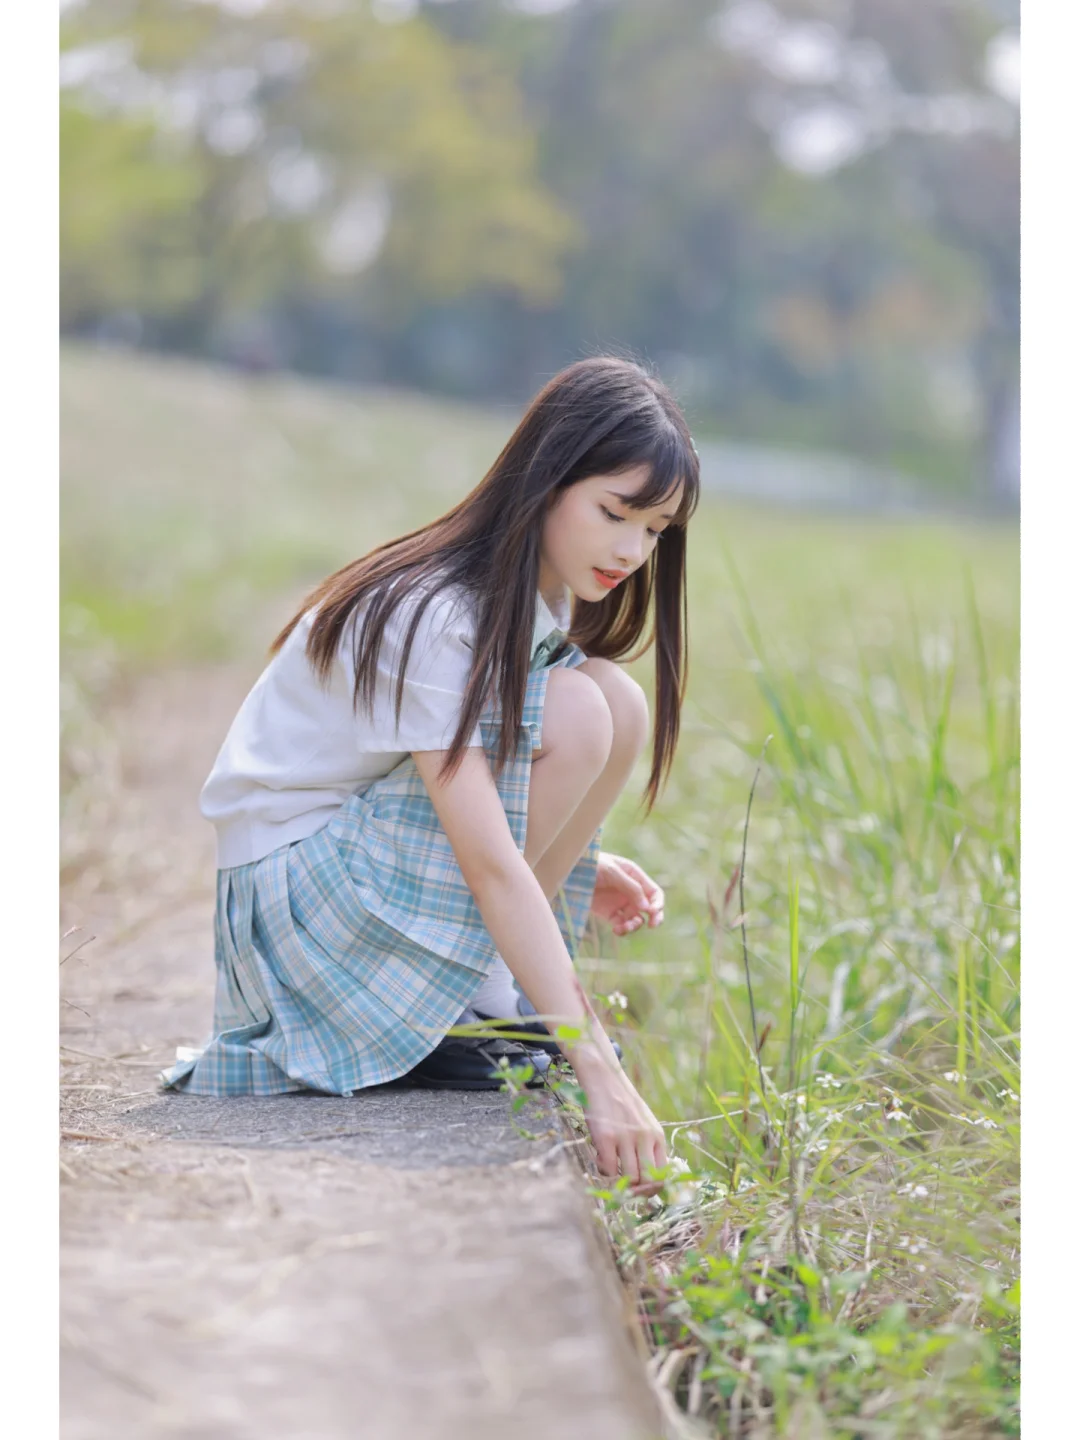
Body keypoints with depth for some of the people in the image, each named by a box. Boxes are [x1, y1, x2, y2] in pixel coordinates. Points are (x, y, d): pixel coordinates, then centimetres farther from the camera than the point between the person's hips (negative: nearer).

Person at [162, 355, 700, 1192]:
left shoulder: (530, 593, 2)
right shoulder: (429, 618, -27)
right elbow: (488, 862, -32)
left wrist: (580, 866, -5)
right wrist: (597, 1067, -35)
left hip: (385, 855, 9)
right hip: (293, 884, -9)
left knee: (620, 702, -8)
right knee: (574, 712, -25)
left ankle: (483, 994, -4)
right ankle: (442, 1020, -14)